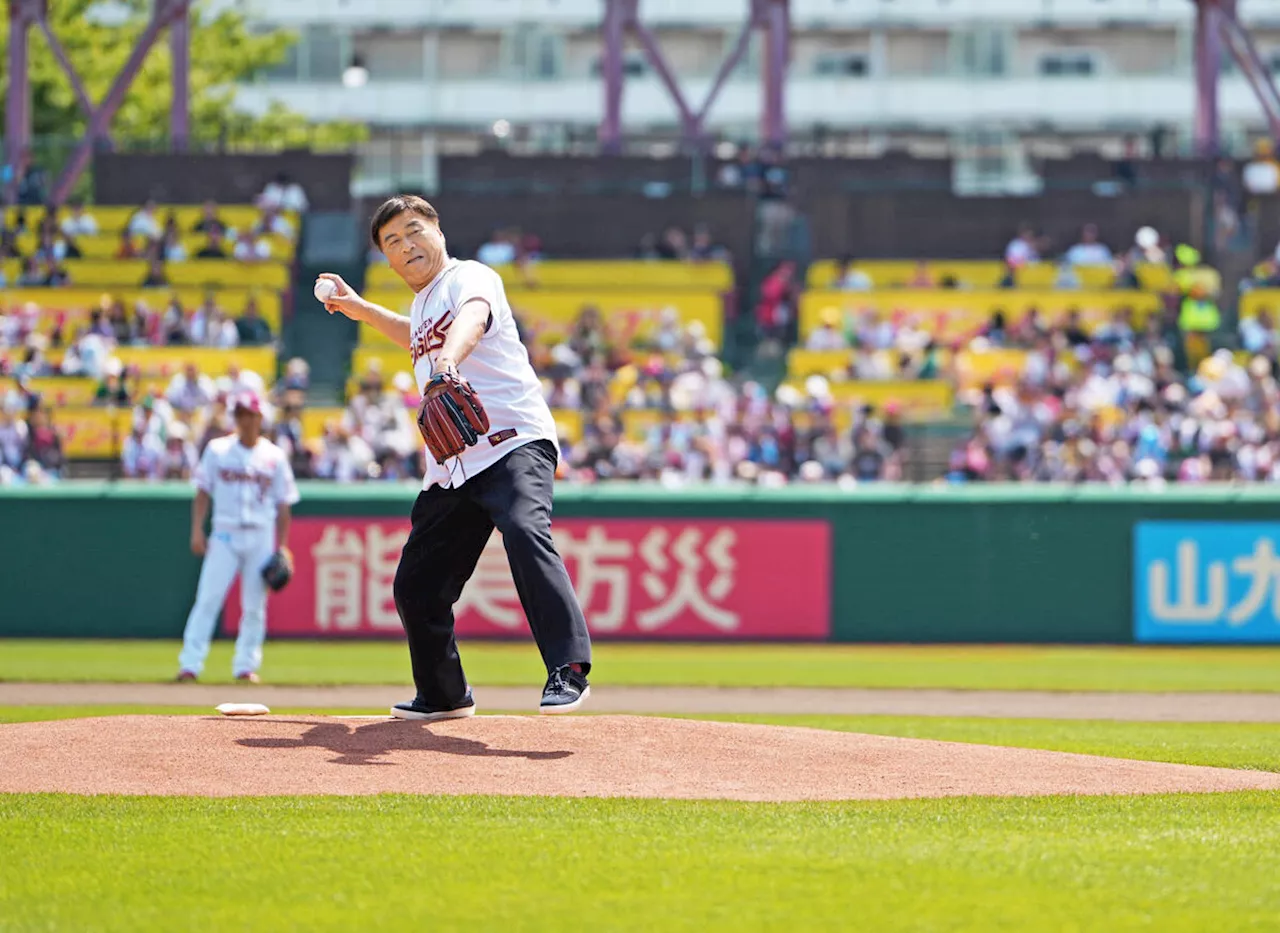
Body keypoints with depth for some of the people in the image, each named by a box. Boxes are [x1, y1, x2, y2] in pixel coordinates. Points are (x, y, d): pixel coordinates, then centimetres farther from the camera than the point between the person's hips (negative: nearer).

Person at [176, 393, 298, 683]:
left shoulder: (274, 457, 6)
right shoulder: (217, 450, 6)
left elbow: (284, 507, 7)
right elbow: (203, 493, 6)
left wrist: (282, 548, 1)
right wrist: (197, 531, -6)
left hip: (261, 537, 1)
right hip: (225, 535, -1)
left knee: (254, 605, 0)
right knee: (208, 598, -11)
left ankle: (246, 665, 10)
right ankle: (190, 664, -13)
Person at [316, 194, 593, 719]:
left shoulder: (470, 278, -4)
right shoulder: (423, 303, 22)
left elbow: (472, 315, -30)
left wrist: (448, 361, -52)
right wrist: (359, 309, 42)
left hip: (514, 441, -9)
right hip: (451, 469, 9)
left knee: (525, 533, -35)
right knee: (415, 585, 10)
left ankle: (569, 670, -43)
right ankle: (444, 696, 31)